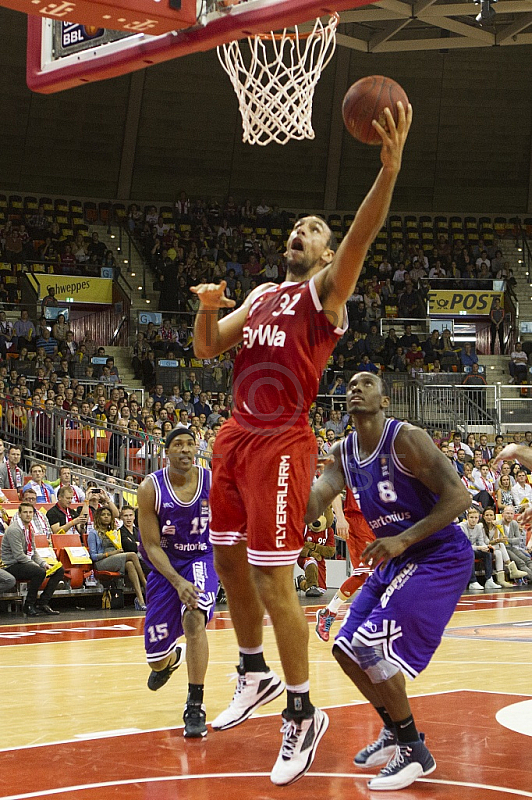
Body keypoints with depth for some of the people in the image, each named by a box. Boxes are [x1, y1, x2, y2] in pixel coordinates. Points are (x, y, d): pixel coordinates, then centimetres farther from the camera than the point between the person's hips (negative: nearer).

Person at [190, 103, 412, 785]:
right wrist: (207, 308, -8)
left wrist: (389, 166, -36)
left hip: (280, 444, -8)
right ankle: (255, 676, 34)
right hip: (234, 438, 8)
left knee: (271, 578, -10)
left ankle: (302, 714, 1)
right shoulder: (260, 296, 20)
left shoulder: (326, 288, -1)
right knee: (228, 561, 15)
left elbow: (361, 236, -20)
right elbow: (206, 349, 14)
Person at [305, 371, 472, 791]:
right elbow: (316, 499, -10)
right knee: (347, 649, 9)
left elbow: (458, 496, -23)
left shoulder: (406, 439, -20)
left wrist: (404, 539, -30)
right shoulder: (344, 453, 3)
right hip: (396, 560, 9)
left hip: (441, 556, -9)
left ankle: (415, 751, -4)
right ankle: (395, 732, 26)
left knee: (373, 646, -18)